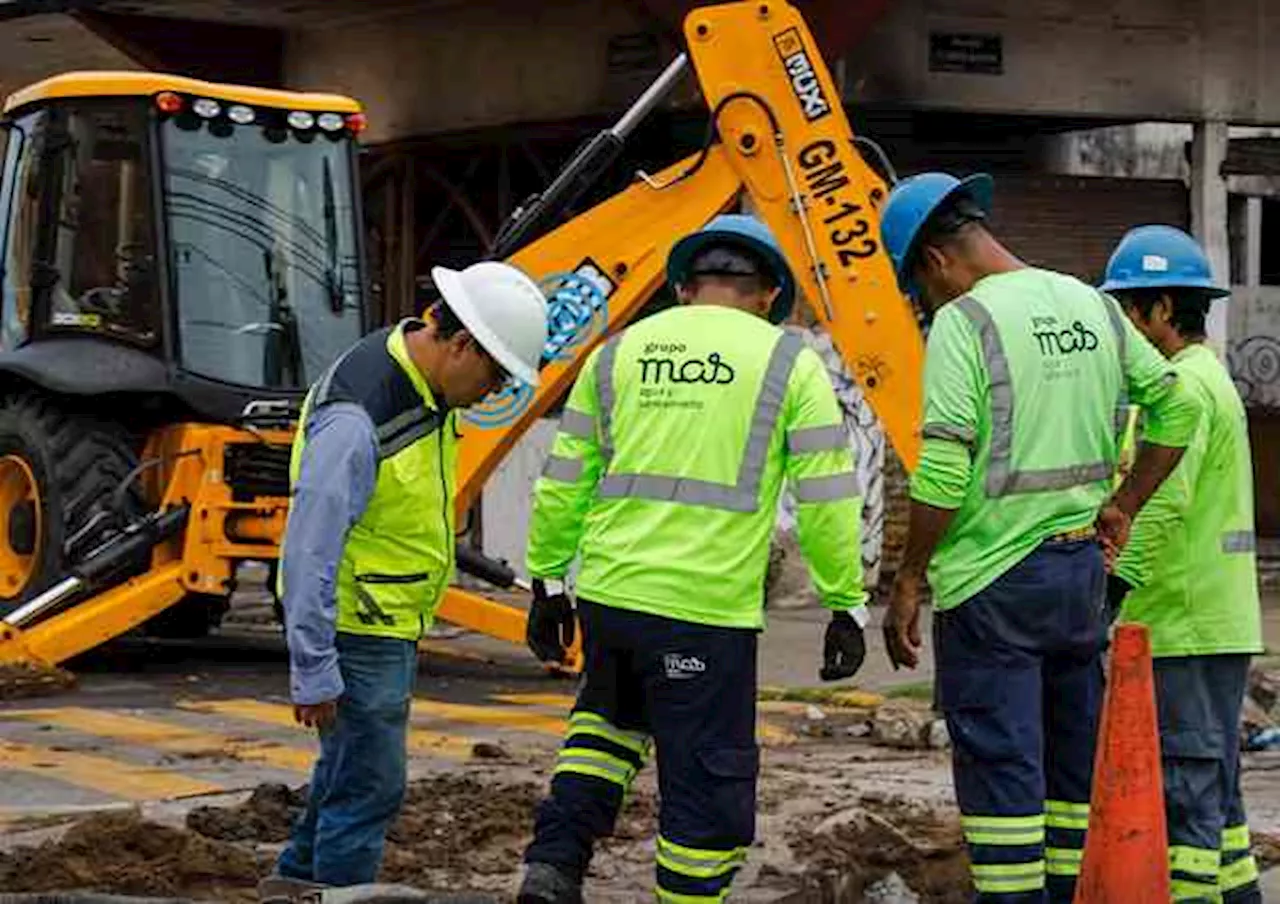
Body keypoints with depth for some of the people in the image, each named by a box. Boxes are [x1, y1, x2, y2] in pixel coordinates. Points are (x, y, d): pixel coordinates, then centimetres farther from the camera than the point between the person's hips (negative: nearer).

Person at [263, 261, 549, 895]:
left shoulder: (426, 383, 1)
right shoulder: (355, 418, -29)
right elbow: (309, 549, -27)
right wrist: (313, 671, -25)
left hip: (392, 619, 10)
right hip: (354, 626, -10)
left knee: (353, 759, 23)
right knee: (369, 784, -3)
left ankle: (297, 881, 38)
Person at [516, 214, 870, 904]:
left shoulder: (618, 354, 11)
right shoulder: (789, 363, 2)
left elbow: (562, 483, 13)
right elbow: (827, 499, -2)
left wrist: (547, 582, 21)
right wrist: (846, 606, 4)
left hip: (607, 590, 5)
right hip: (707, 609, -4)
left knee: (611, 718, 29)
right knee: (707, 783, 6)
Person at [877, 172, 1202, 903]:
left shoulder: (964, 322, -12)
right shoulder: (1092, 306, 9)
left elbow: (943, 472, -18)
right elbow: (1178, 409, 15)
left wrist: (909, 581, -10)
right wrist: (1123, 506, 18)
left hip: (992, 577, -7)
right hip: (1082, 567, 7)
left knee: (1000, 767, -3)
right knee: (1075, 758, 15)